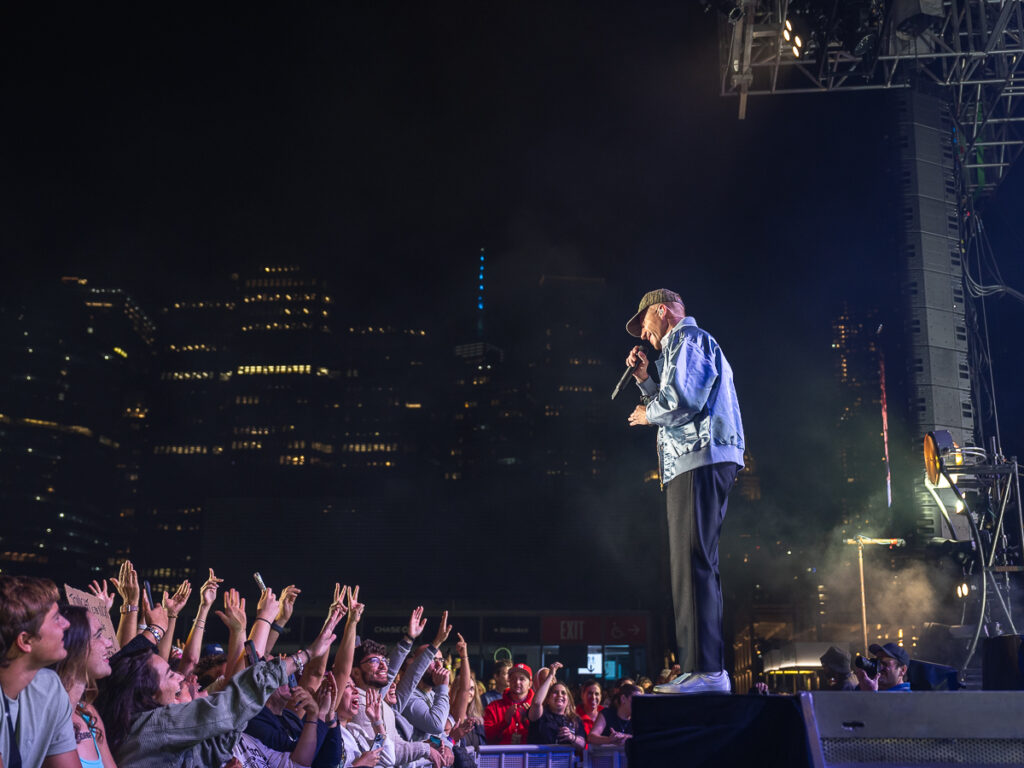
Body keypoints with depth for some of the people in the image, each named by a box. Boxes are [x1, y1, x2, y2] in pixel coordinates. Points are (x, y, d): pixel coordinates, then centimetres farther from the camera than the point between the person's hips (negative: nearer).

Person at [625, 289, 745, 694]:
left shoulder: (685, 337, -2)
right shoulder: (692, 344, 30)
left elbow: (683, 399, -18)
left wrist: (648, 414, -1)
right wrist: (644, 379, 22)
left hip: (699, 462, -11)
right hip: (699, 463, 11)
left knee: (692, 563, -15)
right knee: (696, 565, 10)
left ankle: (704, 670, -18)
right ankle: (709, 670, 11)